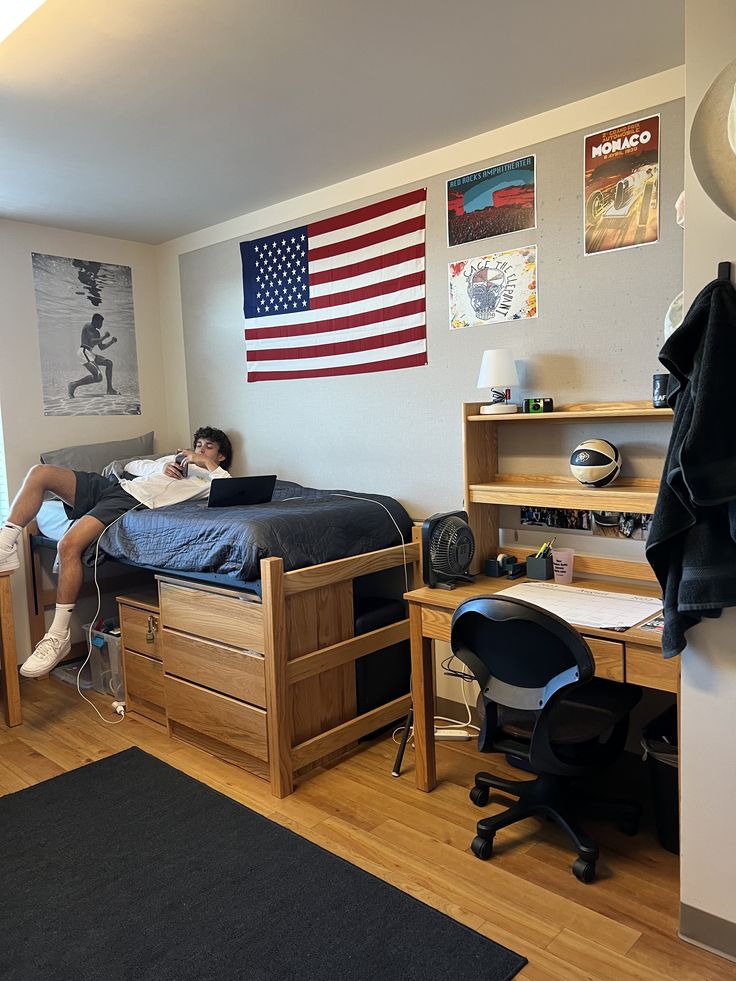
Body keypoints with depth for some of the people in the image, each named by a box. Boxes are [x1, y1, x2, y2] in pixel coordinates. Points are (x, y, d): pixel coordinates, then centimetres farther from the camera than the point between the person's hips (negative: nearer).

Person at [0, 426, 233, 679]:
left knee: (70, 544, -30)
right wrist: (163, 468, 11)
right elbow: (132, 465, 30)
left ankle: (58, 636, -22)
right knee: (40, 472, -11)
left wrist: (206, 462, -6)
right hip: (113, 486, 8)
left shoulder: (210, 476, 14)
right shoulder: (176, 458, 37)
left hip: (135, 502, -8)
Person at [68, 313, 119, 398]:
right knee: (98, 377, -22)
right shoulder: (88, 326, -4)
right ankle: (73, 385, -18)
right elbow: (91, 341, -17)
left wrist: (111, 342, 18)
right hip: (84, 352, -10)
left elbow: (101, 347, 29)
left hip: (89, 353, 10)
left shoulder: (97, 332, 24)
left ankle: (109, 389, 13)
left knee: (109, 363, 15)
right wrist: (104, 337, -7)